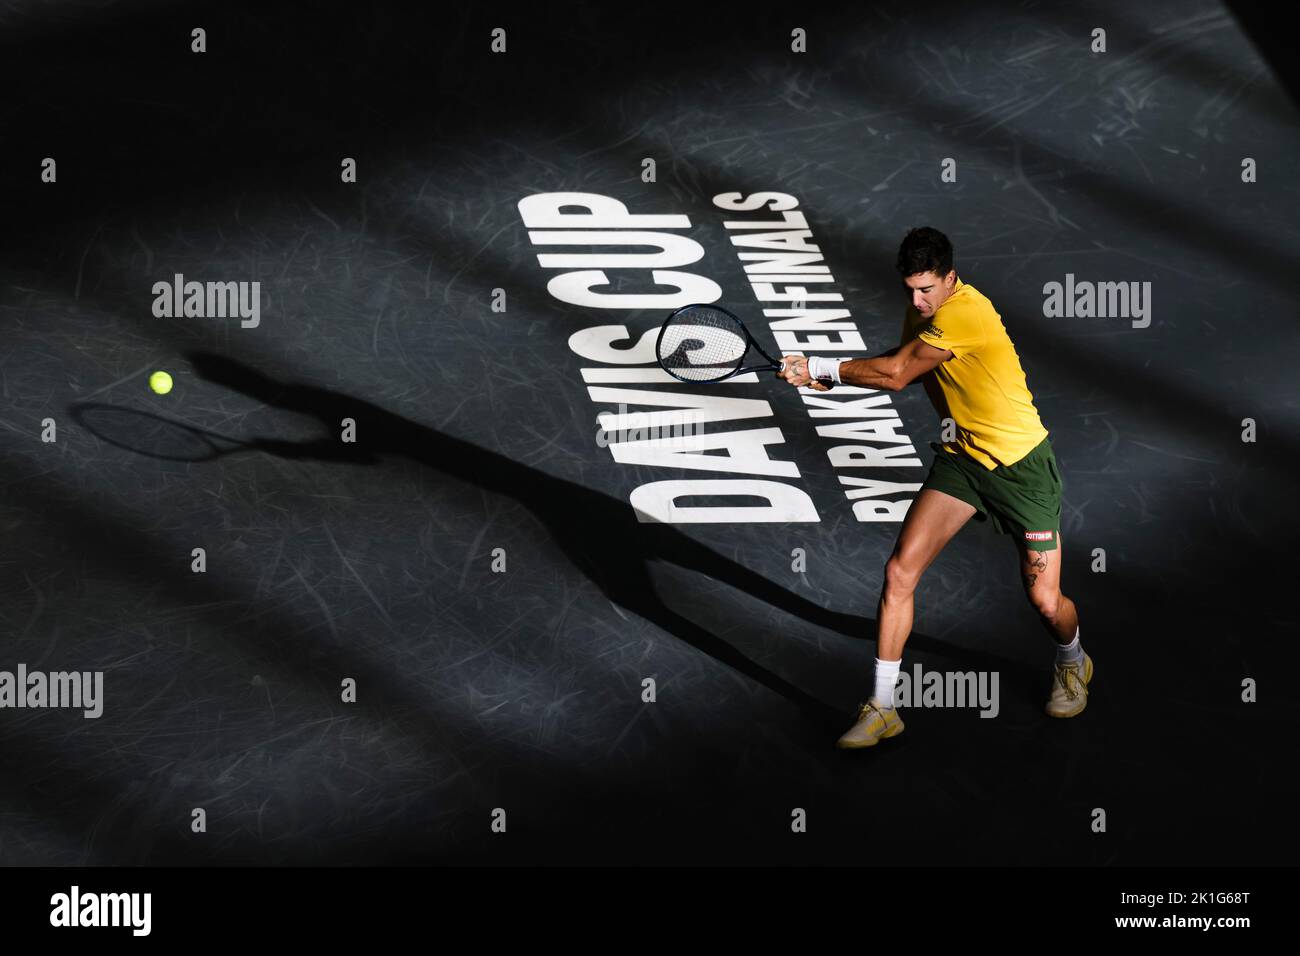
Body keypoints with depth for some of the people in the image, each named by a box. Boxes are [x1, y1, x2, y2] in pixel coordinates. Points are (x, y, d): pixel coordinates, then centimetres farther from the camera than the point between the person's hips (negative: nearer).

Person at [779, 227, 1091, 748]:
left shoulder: (966, 313, -28)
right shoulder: (923, 311, 0)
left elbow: (896, 375, -26)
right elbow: (897, 366, 14)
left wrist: (821, 366, -16)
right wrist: (831, 378, -4)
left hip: (1021, 463, -7)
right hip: (960, 456, 7)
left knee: (1044, 599, -2)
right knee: (899, 572, -9)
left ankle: (1072, 662, 35)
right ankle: (882, 709, -1)